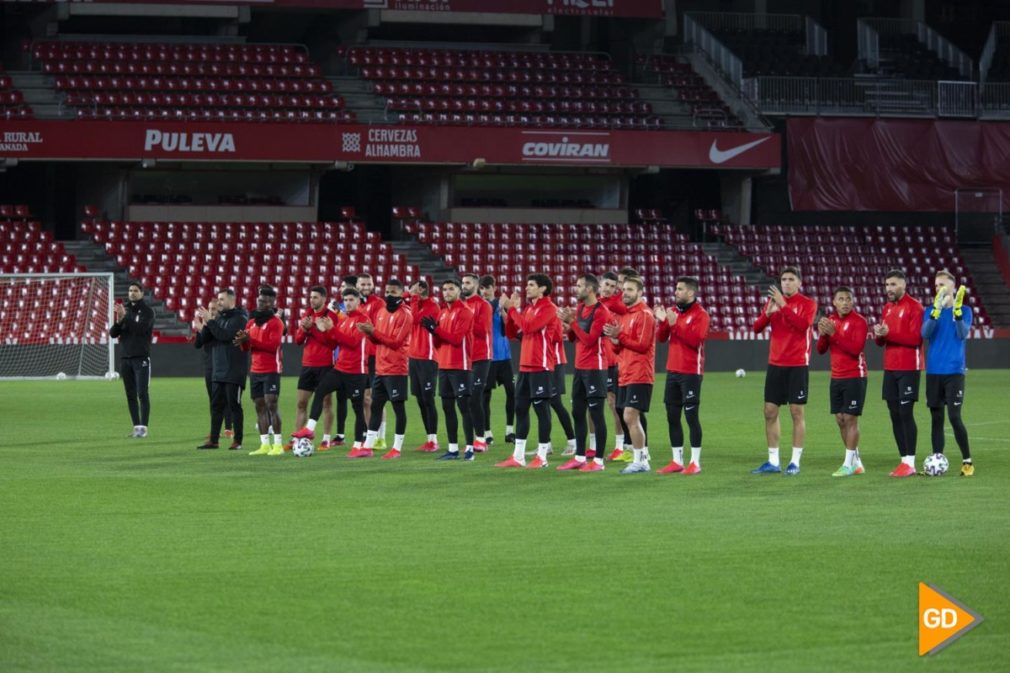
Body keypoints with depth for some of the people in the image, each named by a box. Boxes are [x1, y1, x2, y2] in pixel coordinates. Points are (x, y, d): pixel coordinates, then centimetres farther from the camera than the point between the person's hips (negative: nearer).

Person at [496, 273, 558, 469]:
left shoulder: (548, 308, -9)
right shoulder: (528, 308, 16)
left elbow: (528, 327, -22)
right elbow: (512, 332, 15)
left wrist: (513, 309, -11)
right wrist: (512, 310, 4)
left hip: (541, 367, -9)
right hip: (525, 366, 9)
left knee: (541, 409, -5)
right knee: (520, 408, 8)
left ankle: (542, 456, -2)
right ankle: (518, 456, 12)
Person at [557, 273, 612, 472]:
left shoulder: (600, 312, -13)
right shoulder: (580, 308, 13)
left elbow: (589, 340, -18)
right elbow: (573, 338, 17)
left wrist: (572, 322, -17)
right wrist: (567, 324, -2)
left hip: (595, 368, -9)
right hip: (580, 367, 9)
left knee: (596, 412, -6)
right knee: (577, 413, 11)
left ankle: (598, 461, -5)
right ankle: (580, 457, 18)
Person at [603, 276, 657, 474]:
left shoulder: (644, 315, -9)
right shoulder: (624, 315, 17)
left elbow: (642, 345, -16)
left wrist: (619, 336, -18)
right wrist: (615, 340, -3)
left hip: (639, 375, -9)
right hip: (625, 375, 9)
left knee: (630, 417, -12)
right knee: (631, 419, 9)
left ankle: (640, 461, -8)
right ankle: (642, 457, 15)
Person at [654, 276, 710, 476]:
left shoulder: (700, 315, -8)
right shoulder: (673, 311, 11)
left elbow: (695, 340, -20)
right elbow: (661, 338, 8)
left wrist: (675, 324, -22)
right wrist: (662, 321, -9)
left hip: (691, 373, -7)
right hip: (672, 371, 7)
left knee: (691, 415, -5)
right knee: (672, 416, 8)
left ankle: (695, 462, -1)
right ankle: (677, 461, 14)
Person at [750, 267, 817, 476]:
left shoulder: (808, 303, -3)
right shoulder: (774, 301, 11)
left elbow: (802, 325, -21)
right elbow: (757, 328, 5)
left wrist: (783, 305, -23)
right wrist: (768, 312, -13)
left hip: (797, 365, -5)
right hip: (775, 364, 5)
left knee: (797, 412, -3)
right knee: (770, 411, 5)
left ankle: (795, 461, 0)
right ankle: (773, 462, 11)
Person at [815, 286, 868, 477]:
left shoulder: (859, 321, -10)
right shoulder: (830, 320, 9)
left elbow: (856, 349, -21)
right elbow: (821, 349, 10)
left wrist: (834, 333, -24)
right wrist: (822, 334, -10)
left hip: (854, 377, -7)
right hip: (836, 377, 7)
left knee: (850, 419, -8)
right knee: (840, 419, 8)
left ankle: (849, 464, -5)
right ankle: (856, 462, 16)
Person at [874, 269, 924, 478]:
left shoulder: (914, 307, -8)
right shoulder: (887, 308, 15)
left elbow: (915, 338, -16)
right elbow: (881, 341, 17)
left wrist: (889, 333, -21)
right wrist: (878, 334, -6)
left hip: (908, 368, -7)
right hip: (890, 368, 7)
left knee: (905, 413, -10)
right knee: (895, 414, 6)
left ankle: (910, 463, -8)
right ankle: (904, 459, 10)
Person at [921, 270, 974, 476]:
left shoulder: (964, 311, 1)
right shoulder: (931, 311, 7)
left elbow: (963, 334, -14)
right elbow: (925, 333, -9)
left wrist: (957, 309, -26)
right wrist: (936, 310, -23)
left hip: (954, 372, -3)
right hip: (933, 372, 3)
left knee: (954, 417, -9)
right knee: (936, 418, 6)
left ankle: (967, 461, 1)